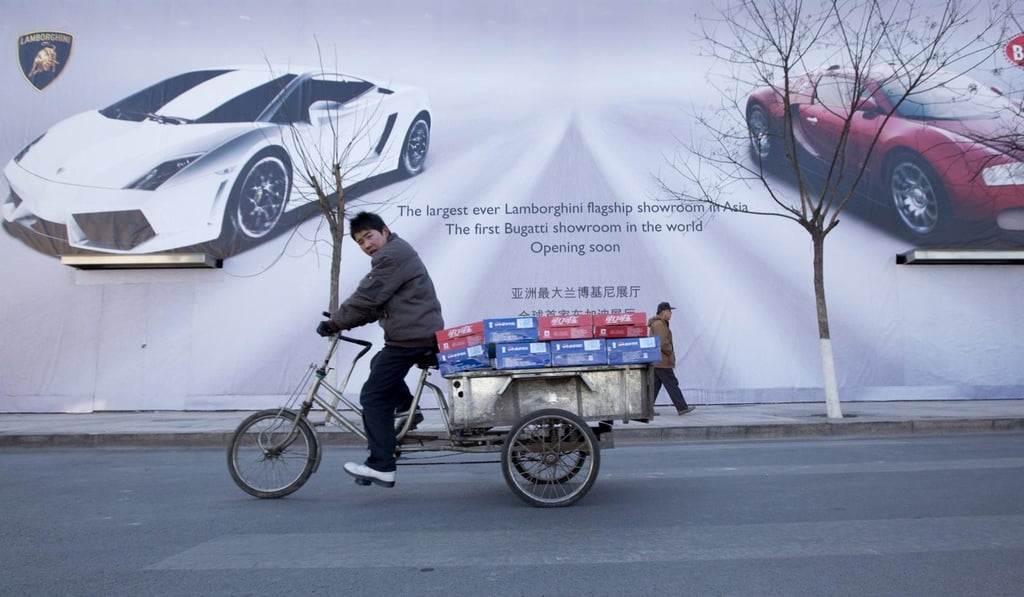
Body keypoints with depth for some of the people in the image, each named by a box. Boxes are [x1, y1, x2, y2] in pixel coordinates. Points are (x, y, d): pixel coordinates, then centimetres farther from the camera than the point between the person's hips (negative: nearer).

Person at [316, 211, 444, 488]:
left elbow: (366, 299, -17)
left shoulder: (391, 255, -13)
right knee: (380, 364, 32)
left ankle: (381, 467, -2)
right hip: (421, 333, 11)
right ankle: (407, 408, 22)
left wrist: (334, 322, -6)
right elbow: (375, 303, 20)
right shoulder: (397, 252, 22)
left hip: (411, 336, -11)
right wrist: (341, 320, 12)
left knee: (374, 397, -5)